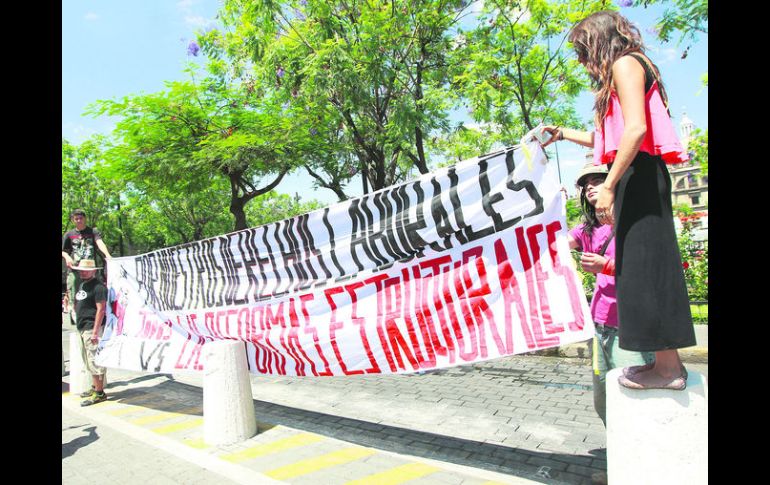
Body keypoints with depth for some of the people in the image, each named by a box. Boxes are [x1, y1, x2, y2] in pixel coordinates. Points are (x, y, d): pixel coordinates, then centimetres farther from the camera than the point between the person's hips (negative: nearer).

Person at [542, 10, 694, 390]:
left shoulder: (624, 63, -4)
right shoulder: (624, 70, 26)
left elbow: (635, 129, -19)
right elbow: (609, 139, 30)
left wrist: (609, 185, -23)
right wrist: (562, 134, 35)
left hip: (637, 175, -10)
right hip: (638, 177, 10)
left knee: (644, 264, -10)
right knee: (644, 264, 7)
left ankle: (667, 366, -5)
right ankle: (667, 362, 13)